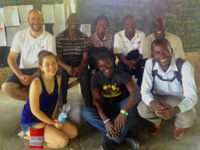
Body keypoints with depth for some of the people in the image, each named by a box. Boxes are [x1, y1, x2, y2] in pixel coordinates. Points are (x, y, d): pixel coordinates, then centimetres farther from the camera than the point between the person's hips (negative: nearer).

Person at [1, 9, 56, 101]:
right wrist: (20, 76, -16)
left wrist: (33, 77, -21)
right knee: (6, 87, -24)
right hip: (23, 70, 3)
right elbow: (11, 58, 2)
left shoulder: (49, 38, -3)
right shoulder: (20, 35, 4)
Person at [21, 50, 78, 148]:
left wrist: (53, 117, -3)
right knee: (63, 141, -19)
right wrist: (52, 123, -14)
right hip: (31, 122, -7)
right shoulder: (36, 83, -28)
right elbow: (35, 110, -21)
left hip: (48, 117, 7)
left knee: (73, 132, 2)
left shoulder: (58, 78, -7)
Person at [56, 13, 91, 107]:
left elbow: (86, 56, -5)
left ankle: (88, 105, -22)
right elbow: (58, 57, -7)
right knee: (61, 74, -33)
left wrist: (82, 66, -29)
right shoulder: (60, 38, -1)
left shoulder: (84, 38, 2)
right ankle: (62, 106, -22)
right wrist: (67, 67, -29)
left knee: (85, 74, -32)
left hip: (79, 65, 0)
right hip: (65, 65, 0)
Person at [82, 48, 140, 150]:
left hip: (120, 107, -1)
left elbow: (135, 92, -31)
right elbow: (97, 100, -19)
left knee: (131, 100, -33)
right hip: (105, 110, 1)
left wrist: (123, 112, -48)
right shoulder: (96, 78, -9)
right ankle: (124, 134, -28)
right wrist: (106, 120, -36)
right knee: (85, 112, -27)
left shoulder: (121, 75, -15)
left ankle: (114, 139, -29)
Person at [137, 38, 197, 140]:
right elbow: (145, 90, -20)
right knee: (142, 109, -28)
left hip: (178, 100, -1)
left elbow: (191, 95, -29)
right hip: (157, 99, 2)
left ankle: (179, 125, 11)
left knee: (189, 118, -31)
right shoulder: (150, 63, -17)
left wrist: (175, 110, -51)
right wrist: (152, 103, -45)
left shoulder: (184, 66, -23)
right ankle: (157, 121, 11)